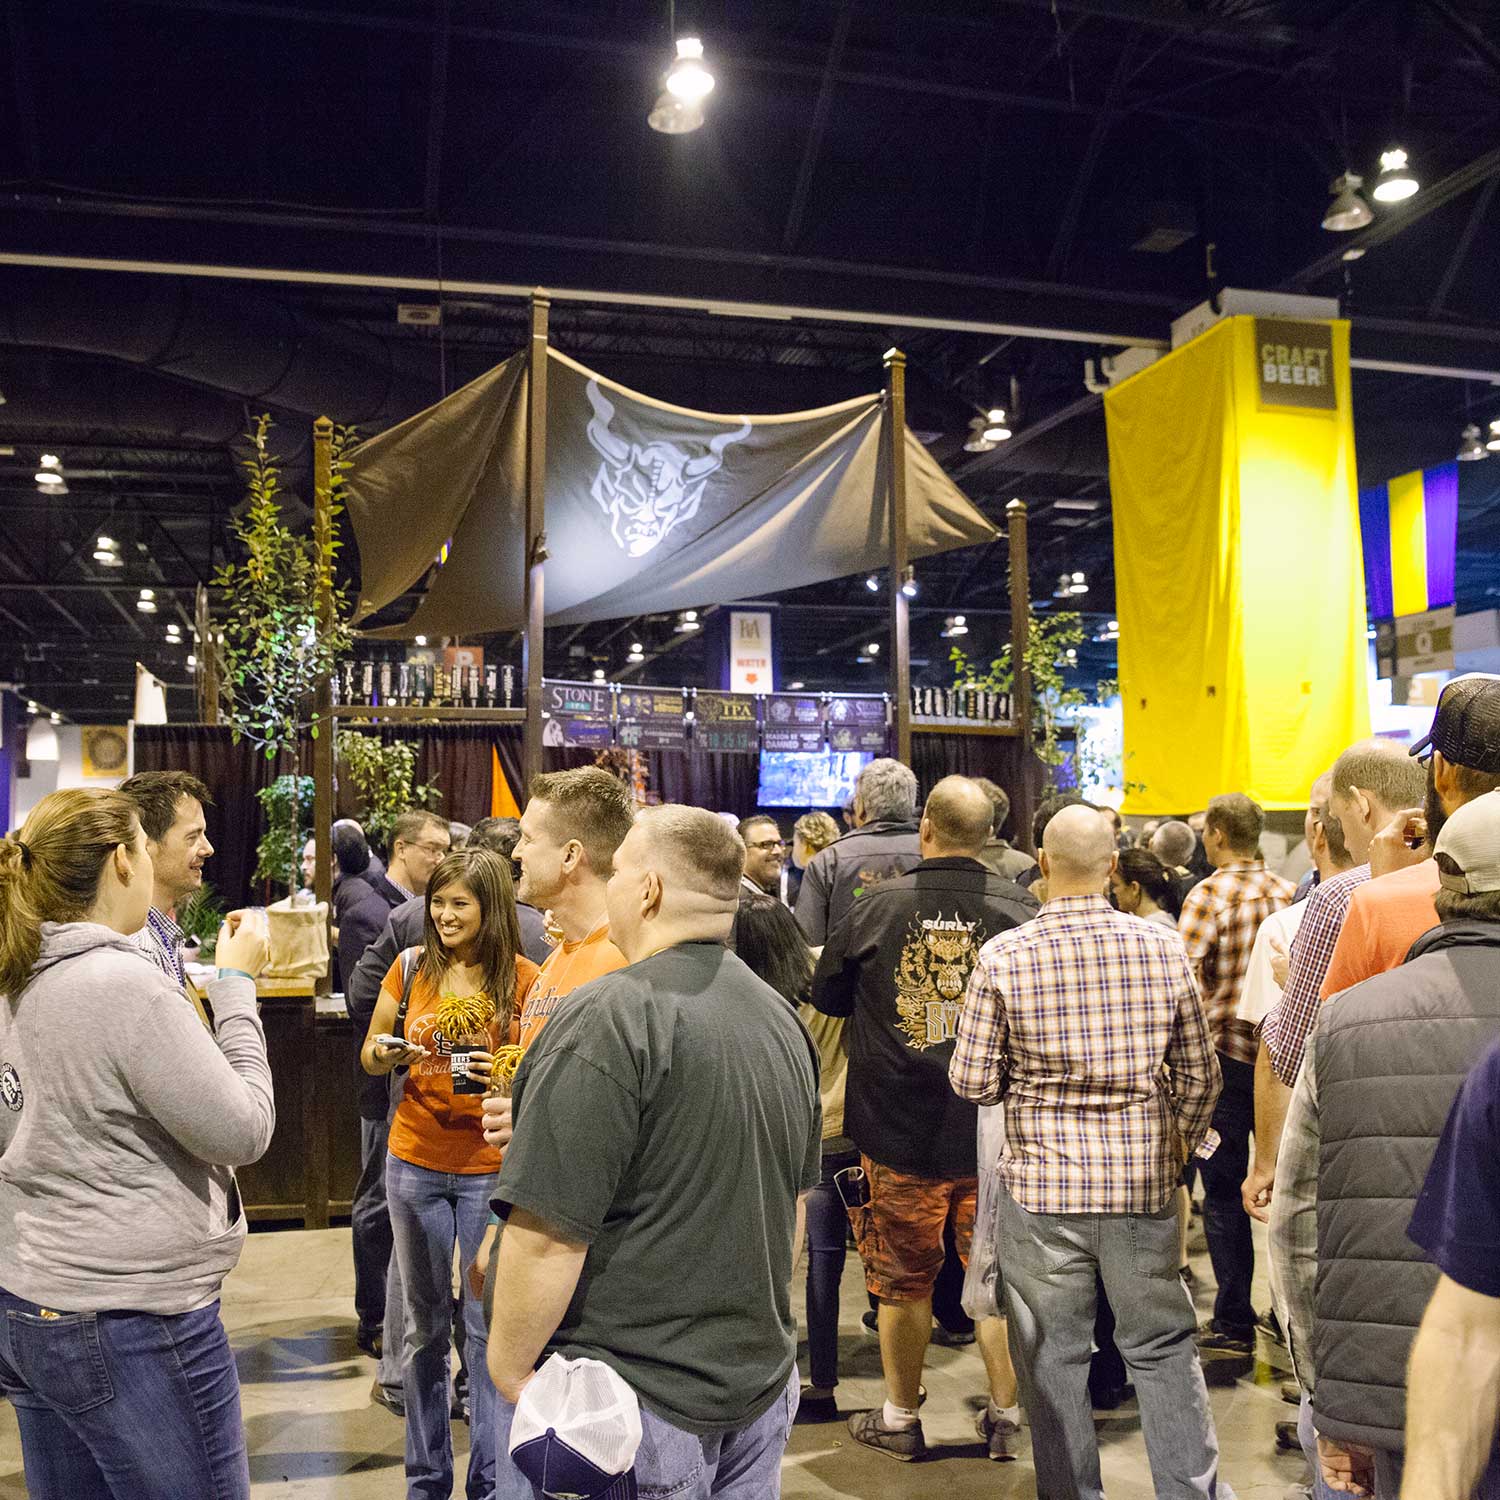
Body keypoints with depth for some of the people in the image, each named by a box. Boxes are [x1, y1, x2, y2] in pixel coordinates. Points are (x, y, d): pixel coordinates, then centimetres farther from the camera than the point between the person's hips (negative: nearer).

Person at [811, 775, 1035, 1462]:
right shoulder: (1022, 911, -9)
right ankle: (1004, 1416, 27)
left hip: (899, 1128, 0)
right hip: (996, 1129, 1)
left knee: (904, 1278, 14)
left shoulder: (875, 907, -9)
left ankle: (900, 1419, 29)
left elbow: (824, 1004, 5)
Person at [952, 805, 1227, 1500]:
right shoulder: (1164, 947, -5)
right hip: (1144, 1184, 2)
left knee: (1054, 1358, 13)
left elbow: (972, 1082, -7)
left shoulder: (1004, 956, -11)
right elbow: (1200, 1076, 3)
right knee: (1164, 1346, 18)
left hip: (1041, 1186, -2)